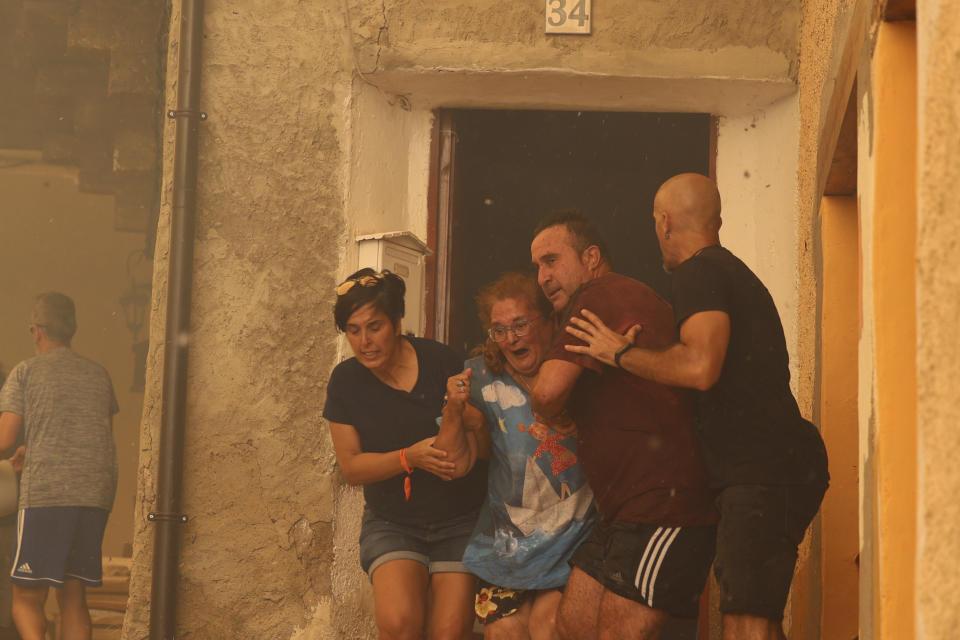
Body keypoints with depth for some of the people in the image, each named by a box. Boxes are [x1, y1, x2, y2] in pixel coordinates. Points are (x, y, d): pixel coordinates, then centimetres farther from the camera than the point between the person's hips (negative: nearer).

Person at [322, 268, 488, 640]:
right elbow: (351, 467, -3)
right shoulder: (345, 381, -3)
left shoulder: (440, 361, -10)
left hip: (459, 521, -1)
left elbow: (476, 449, -5)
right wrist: (410, 457, -18)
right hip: (392, 523, 1)